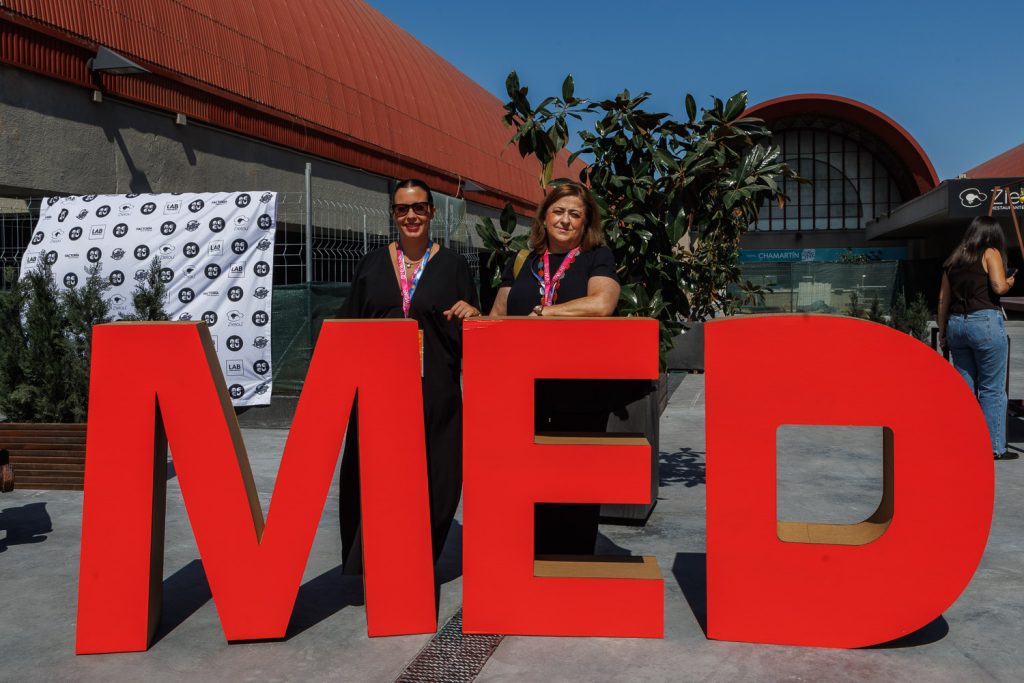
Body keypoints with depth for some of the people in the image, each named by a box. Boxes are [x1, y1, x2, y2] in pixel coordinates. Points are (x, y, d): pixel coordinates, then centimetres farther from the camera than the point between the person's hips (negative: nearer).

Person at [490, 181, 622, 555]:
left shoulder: (597, 258, 4)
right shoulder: (521, 263, 15)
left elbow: (601, 304, -15)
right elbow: (498, 317, 16)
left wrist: (540, 313, -10)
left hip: (580, 393, -3)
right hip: (524, 391, 3)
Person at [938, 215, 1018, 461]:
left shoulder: (953, 259, 15)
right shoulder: (990, 253, -1)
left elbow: (943, 299, 13)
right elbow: (999, 286, -15)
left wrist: (942, 332, 17)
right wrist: (1010, 282, 8)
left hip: (956, 323, 6)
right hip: (985, 322, -6)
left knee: (964, 387, 12)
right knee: (992, 389, 1)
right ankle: (994, 447, 4)